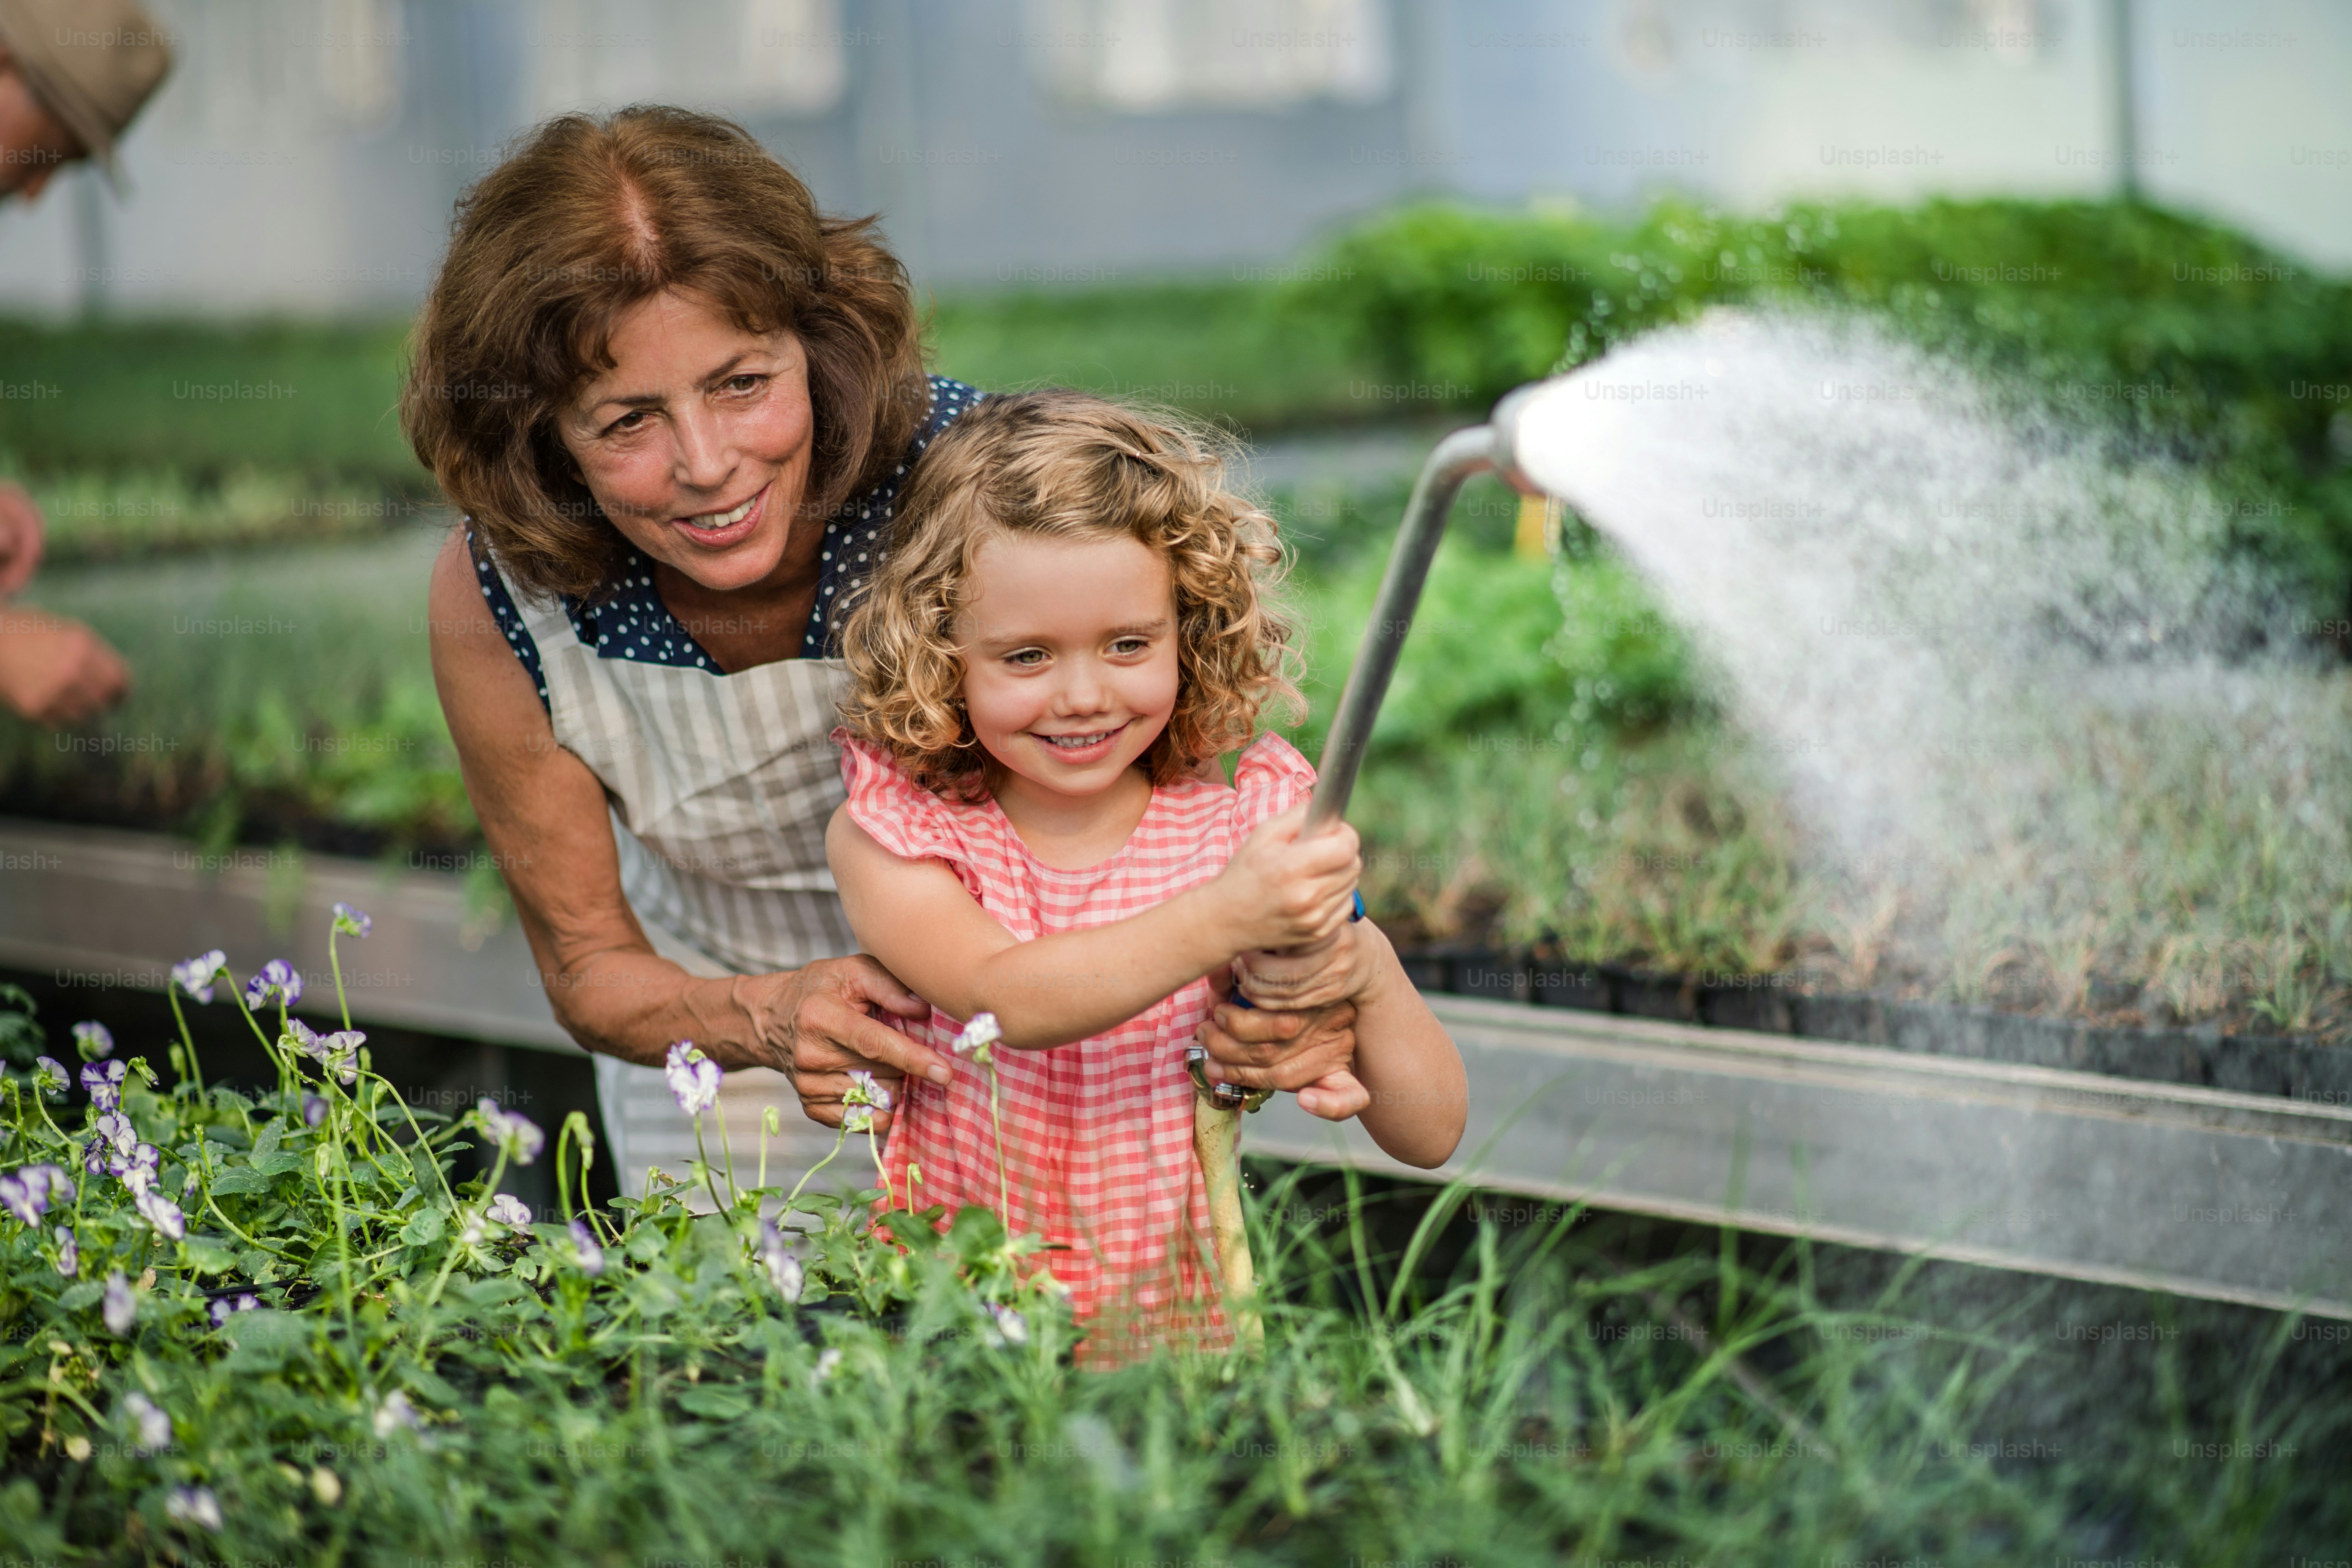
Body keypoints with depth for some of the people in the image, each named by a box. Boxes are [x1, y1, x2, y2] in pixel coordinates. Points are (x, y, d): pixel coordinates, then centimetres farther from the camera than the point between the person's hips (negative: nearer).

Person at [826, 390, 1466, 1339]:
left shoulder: (1249, 818, 0)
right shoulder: (891, 831, -2)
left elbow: (1430, 1136, -2)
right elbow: (1006, 1002, -23)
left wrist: (1364, 972, -20)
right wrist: (1225, 919, -35)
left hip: (1186, 1331, 1)